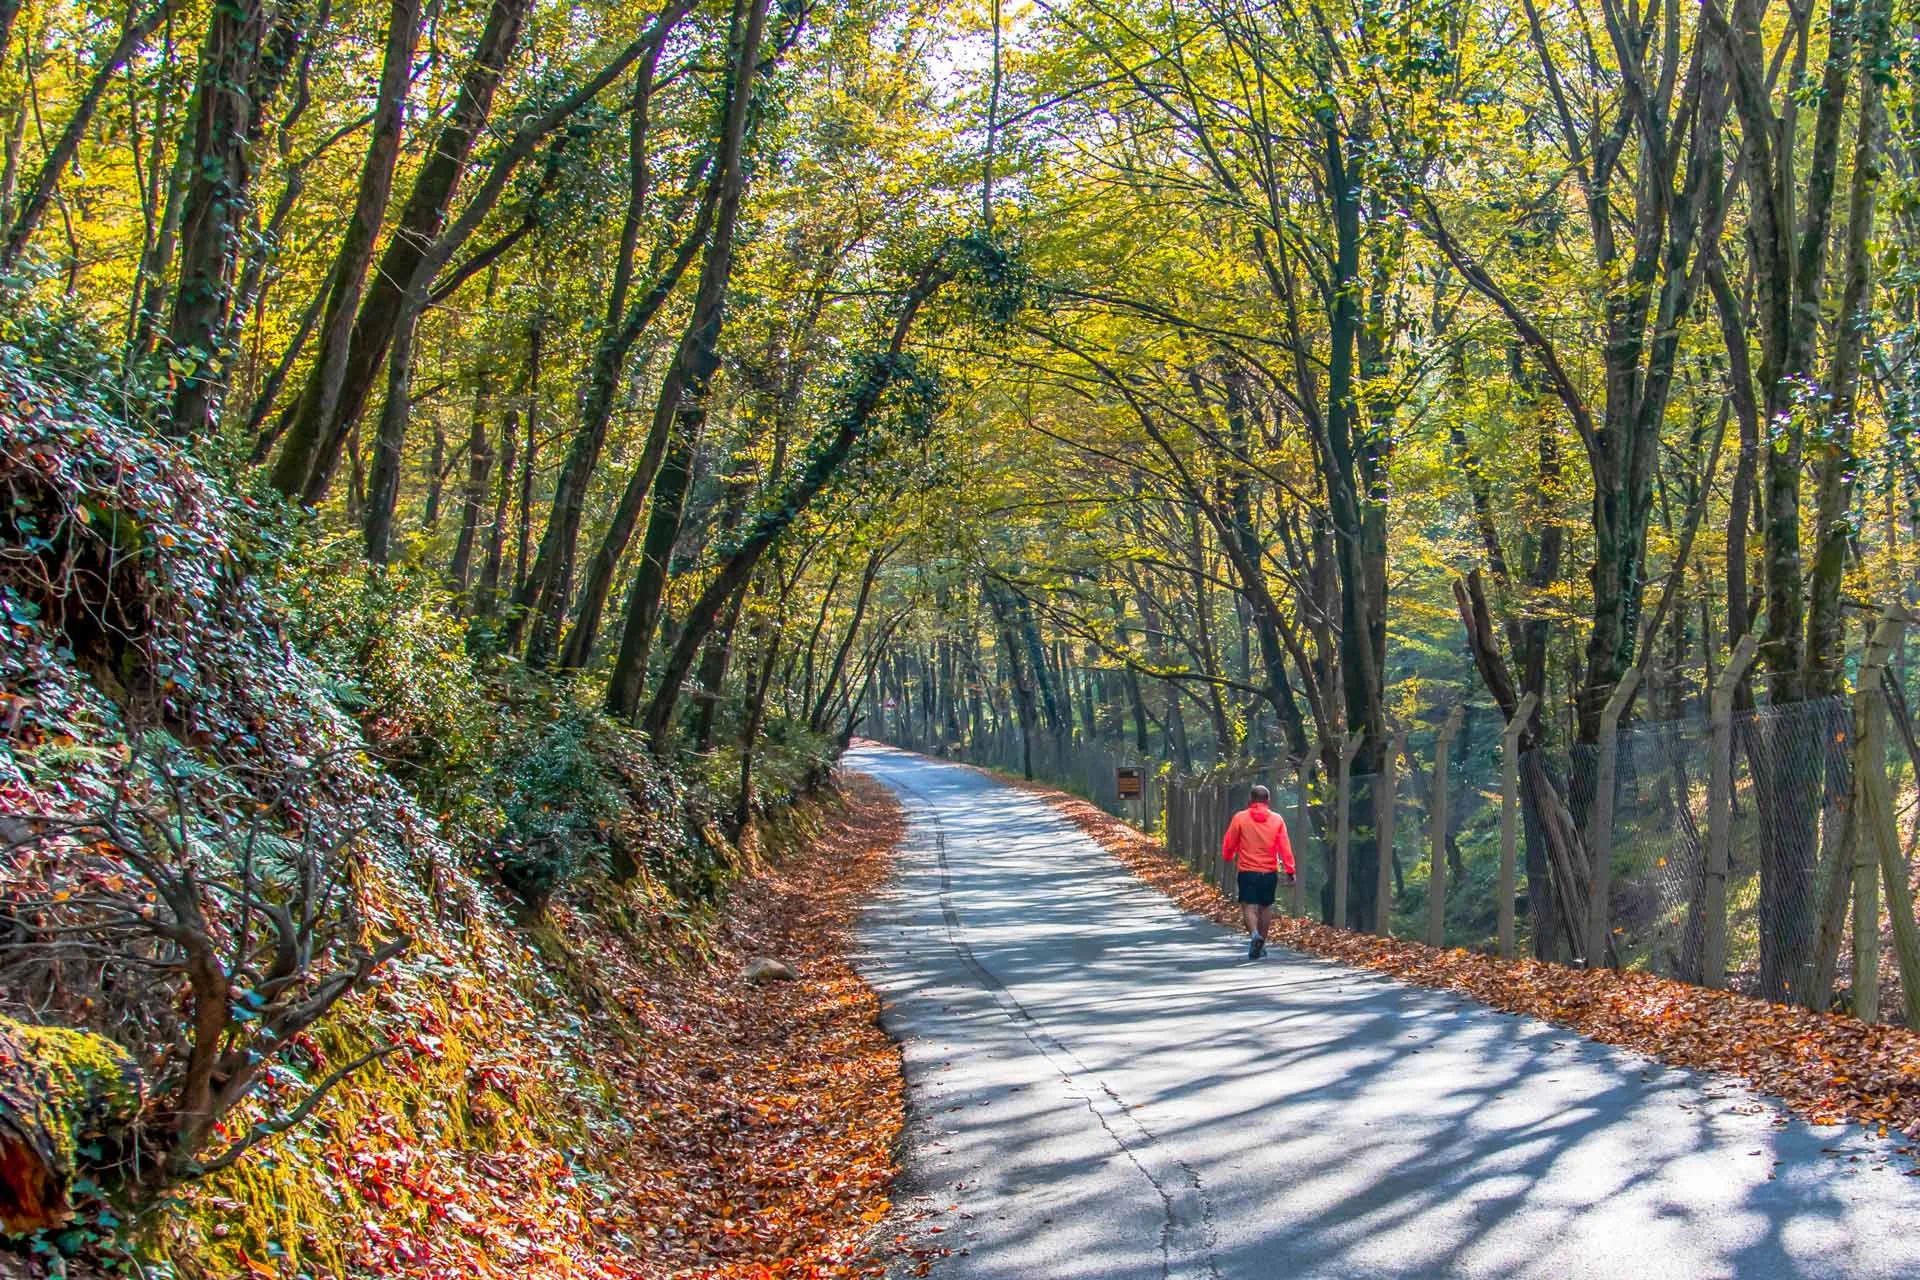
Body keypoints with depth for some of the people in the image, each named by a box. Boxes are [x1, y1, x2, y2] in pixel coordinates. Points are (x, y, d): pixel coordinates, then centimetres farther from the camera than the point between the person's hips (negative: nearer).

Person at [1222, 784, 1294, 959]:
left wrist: (1229, 857, 24)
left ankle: (1255, 934, -27)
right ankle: (1262, 941, 23)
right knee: (1266, 906, 17)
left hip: (1247, 871, -2)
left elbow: (1228, 844, 4)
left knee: (1249, 906, -2)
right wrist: (1289, 870, -1)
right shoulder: (1277, 820, 1)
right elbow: (1285, 847, -4)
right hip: (1270, 872, 2)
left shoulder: (1240, 818, -3)